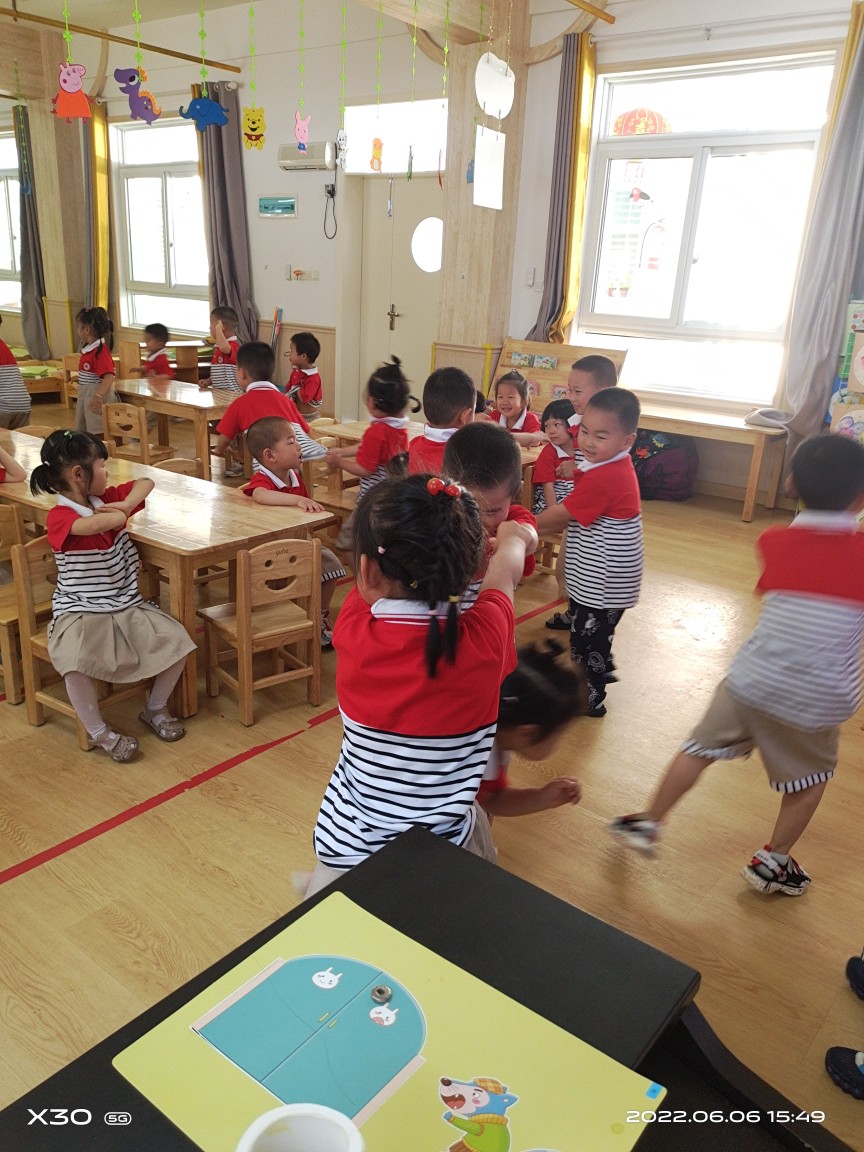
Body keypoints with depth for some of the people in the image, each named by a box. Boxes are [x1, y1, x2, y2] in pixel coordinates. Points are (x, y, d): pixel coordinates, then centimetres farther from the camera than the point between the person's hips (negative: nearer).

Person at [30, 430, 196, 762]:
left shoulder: (107, 499, 6)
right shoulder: (59, 517, -16)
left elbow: (146, 483, 12)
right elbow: (95, 525, -35)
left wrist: (126, 503, -7)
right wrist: (120, 514, -13)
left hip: (127, 607, 6)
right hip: (80, 613, -6)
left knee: (177, 640, -11)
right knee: (77, 663, -34)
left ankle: (155, 709, 13)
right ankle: (97, 732, -7)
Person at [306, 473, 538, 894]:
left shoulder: (353, 630, -18)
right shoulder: (484, 640, -20)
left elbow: (373, 573, 5)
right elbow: (505, 572, 4)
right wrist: (514, 538, 28)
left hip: (349, 850, 0)